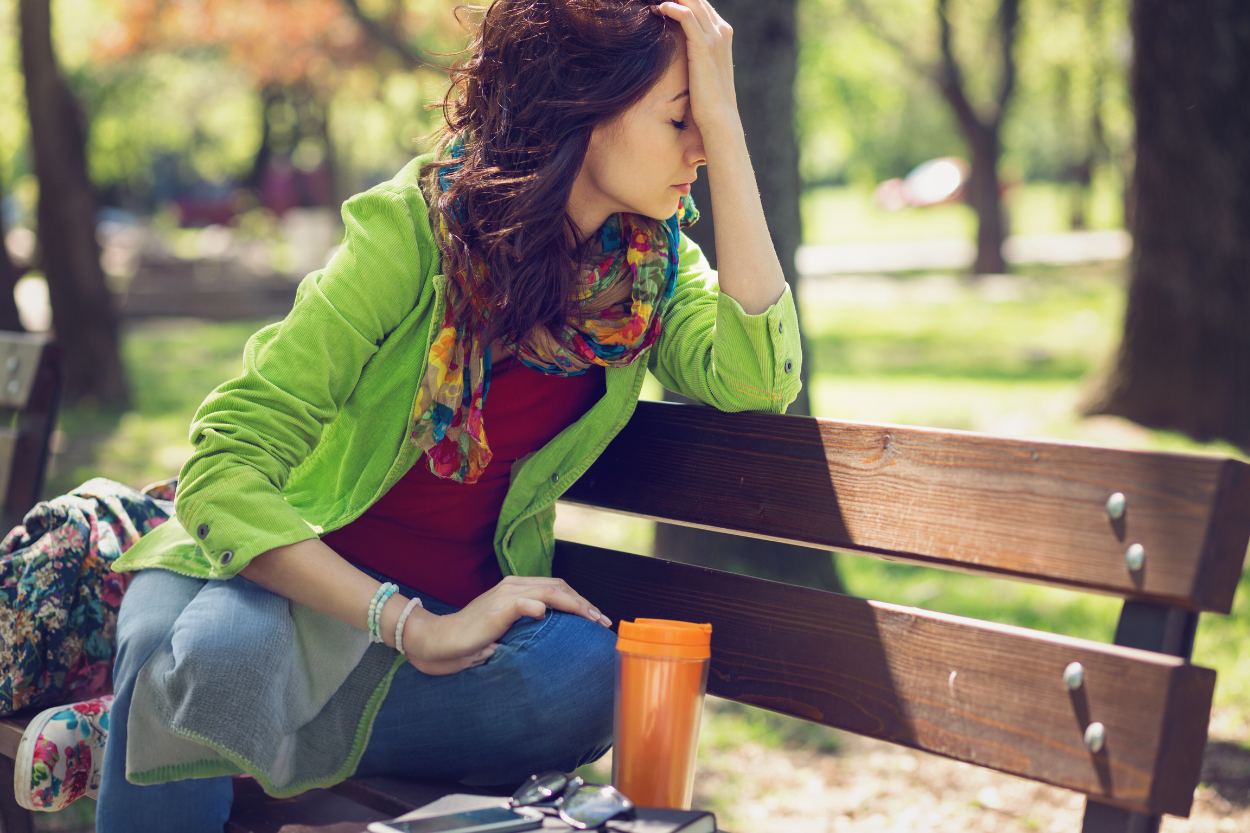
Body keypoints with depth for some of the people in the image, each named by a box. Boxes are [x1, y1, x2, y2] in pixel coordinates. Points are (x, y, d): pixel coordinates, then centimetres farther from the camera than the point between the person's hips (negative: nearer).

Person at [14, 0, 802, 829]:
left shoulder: (649, 258, -2)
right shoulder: (416, 226, -17)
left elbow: (756, 378, -21)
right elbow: (225, 468, -21)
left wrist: (726, 124, -21)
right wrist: (411, 627, -31)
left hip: (457, 602, 5)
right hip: (284, 569, -4)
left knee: (584, 672, -32)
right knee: (210, 657, -40)